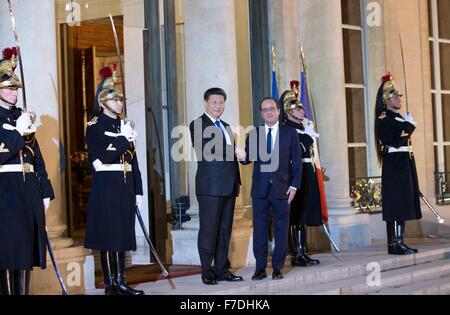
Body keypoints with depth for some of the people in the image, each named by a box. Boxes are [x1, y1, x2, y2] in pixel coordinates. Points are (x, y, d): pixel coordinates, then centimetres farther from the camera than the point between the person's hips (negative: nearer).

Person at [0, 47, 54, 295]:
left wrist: (45, 191, 13)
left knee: (27, 247, 8)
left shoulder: (22, 117, 16)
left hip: (28, 191, 6)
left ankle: (23, 291, 14)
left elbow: (36, 156, 16)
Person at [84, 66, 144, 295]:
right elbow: (103, 157, -15)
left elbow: (133, 159, 15)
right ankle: (110, 284, 2)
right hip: (106, 185, -6)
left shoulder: (124, 126, 15)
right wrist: (123, 139, -20)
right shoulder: (95, 126, -4)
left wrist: (138, 190, 12)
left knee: (122, 233, 7)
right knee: (107, 234, -3)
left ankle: (121, 282, 11)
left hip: (125, 187, 6)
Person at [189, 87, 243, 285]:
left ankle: (222, 270, 16)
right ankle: (208, 272, 2)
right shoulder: (197, 125, -3)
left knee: (225, 230, 10)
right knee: (209, 230, -3)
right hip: (210, 186, -7)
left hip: (228, 187, 7)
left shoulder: (226, 127, 21)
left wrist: (237, 181, 14)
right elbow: (204, 154, -15)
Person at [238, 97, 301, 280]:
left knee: (281, 230, 3)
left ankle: (278, 267, 12)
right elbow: (248, 158, 5)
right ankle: (260, 267, 10)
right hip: (260, 189, 1)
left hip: (282, 189, -1)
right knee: (259, 229, 3)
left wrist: (294, 186, -6)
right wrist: (243, 157, -20)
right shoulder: (253, 134, 9)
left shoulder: (290, 133, 4)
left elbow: (296, 161, 2)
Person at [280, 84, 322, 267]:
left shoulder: (305, 126, 17)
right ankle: (296, 254, -1)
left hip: (308, 173, 9)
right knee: (296, 215, -5)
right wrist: (309, 136, -13)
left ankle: (303, 252, 17)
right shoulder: (286, 129, -11)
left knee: (304, 216, 12)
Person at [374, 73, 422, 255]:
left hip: (406, 163, 9)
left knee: (404, 203, 9)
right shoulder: (383, 119, -9)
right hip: (394, 164, -9)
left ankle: (400, 242, 13)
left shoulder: (399, 118, 18)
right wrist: (409, 124, -10)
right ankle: (393, 244, -7)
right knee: (395, 203, -9)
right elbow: (397, 142, -20)